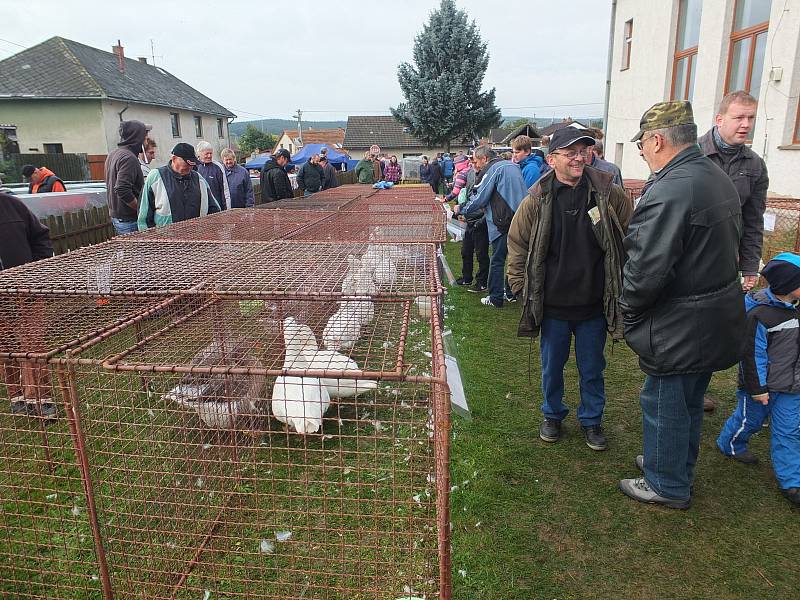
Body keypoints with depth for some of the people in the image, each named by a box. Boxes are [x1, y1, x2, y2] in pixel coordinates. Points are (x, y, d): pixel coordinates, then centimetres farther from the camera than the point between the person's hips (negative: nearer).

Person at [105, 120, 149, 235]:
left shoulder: (112, 155, 15)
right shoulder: (129, 158, -17)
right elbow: (122, 190, -26)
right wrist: (140, 208, -16)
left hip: (115, 216, 10)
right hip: (129, 220, -10)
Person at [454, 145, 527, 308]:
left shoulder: (491, 170, -9)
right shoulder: (513, 166, 17)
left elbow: (479, 200, -12)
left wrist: (461, 210, 3)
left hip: (503, 223, -8)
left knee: (497, 261, 1)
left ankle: (495, 299, 7)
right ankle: (511, 293, 27)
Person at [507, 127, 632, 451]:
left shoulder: (608, 193, -7)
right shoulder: (537, 200, -8)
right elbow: (517, 244, 2)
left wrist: (621, 283, 5)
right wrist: (522, 287, 0)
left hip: (594, 303, 1)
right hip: (552, 305, 0)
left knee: (592, 369, 16)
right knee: (552, 367, 17)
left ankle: (592, 420, 38)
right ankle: (553, 415, 40)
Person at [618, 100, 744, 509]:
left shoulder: (668, 191, -26)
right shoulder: (720, 180, 6)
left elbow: (646, 269, -28)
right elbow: (731, 246, 15)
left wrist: (628, 311, -11)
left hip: (678, 327, -9)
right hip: (718, 318, 9)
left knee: (664, 403, 9)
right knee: (690, 401, 24)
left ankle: (667, 485, 28)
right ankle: (679, 466, 44)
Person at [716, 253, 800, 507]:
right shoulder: (759, 315, -25)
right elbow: (751, 354, -20)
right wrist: (757, 388, -17)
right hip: (762, 385, -7)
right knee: (750, 420, 13)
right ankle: (730, 445, 41)